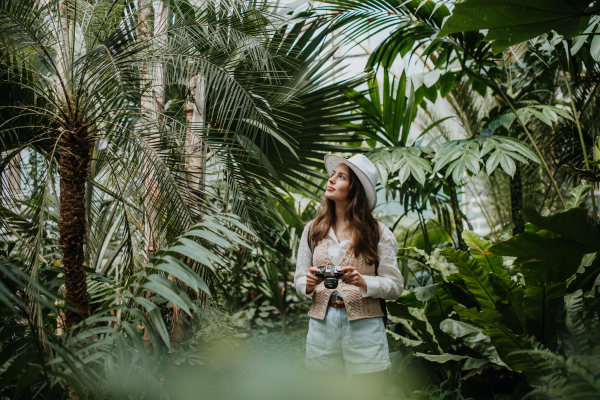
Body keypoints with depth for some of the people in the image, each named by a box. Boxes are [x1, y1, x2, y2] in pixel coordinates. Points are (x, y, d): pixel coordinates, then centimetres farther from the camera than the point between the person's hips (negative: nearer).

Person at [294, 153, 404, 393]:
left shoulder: (377, 233, 0)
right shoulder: (312, 230, 8)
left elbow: (395, 285, -2)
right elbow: (299, 280, 11)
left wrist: (363, 282, -19)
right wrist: (309, 284, -12)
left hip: (363, 326, -2)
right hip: (321, 325, 2)